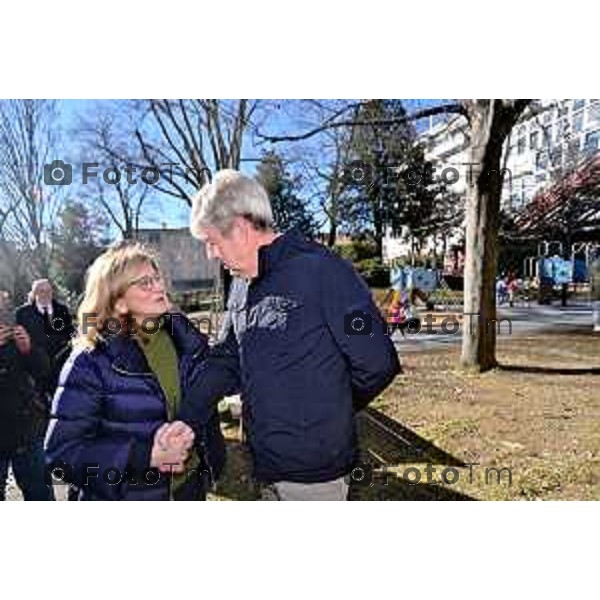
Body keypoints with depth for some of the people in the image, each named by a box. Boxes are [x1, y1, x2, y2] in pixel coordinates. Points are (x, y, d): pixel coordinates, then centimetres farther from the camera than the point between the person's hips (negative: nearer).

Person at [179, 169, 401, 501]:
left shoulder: (320, 271, -19)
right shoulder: (241, 287, 6)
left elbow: (378, 364, -16)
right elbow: (225, 361, 8)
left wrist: (328, 412, -2)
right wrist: (182, 420, -5)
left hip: (313, 471, -7)